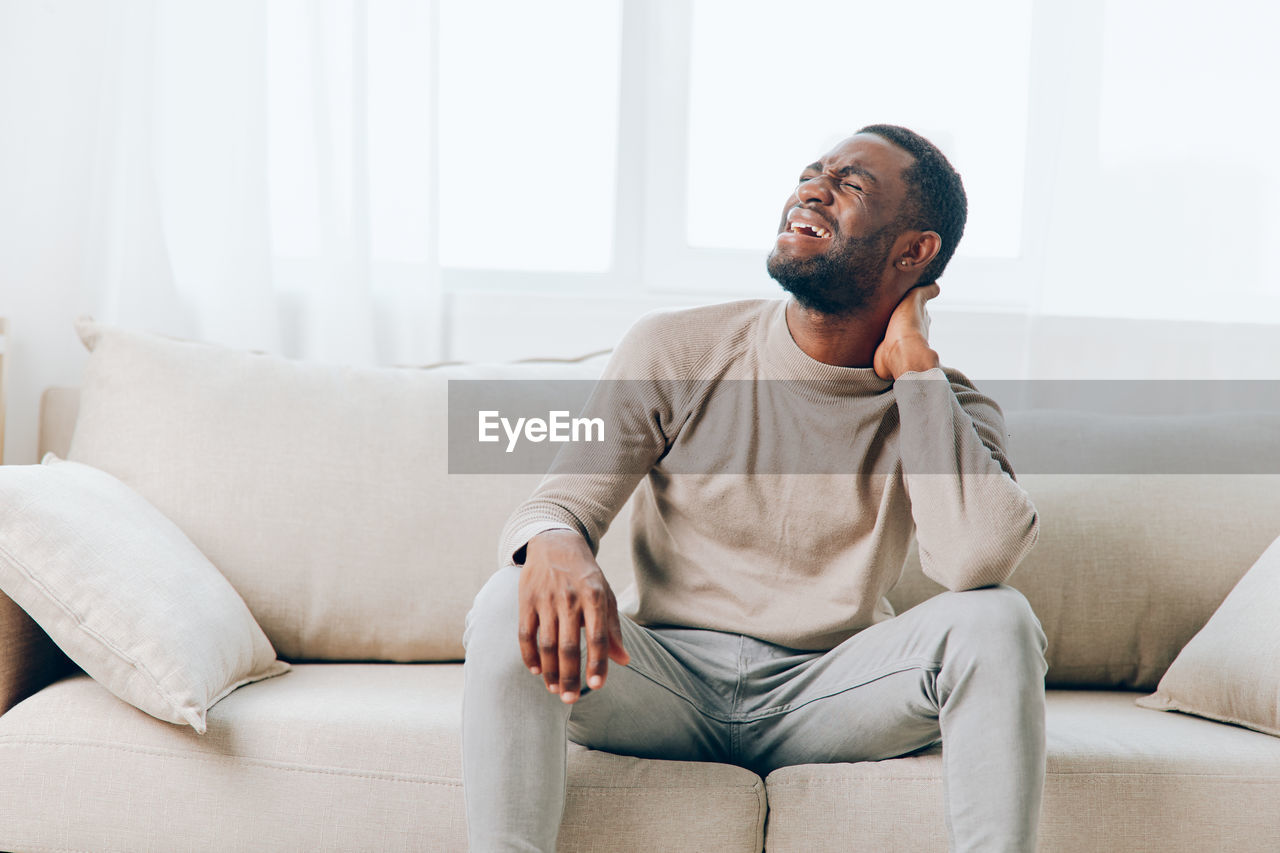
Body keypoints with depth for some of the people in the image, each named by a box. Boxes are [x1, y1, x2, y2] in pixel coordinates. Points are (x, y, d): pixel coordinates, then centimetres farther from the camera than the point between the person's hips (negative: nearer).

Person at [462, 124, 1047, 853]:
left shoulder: (946, 403, -3)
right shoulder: (675, 353, -3)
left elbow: (977, 559, -23)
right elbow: (561, 502, -7)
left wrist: (913, 362, -16)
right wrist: (554, 543, -34)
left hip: (831, 693, 0)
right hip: (668, 680, 0)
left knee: (995, 620, -27)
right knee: (515, 607, -28)